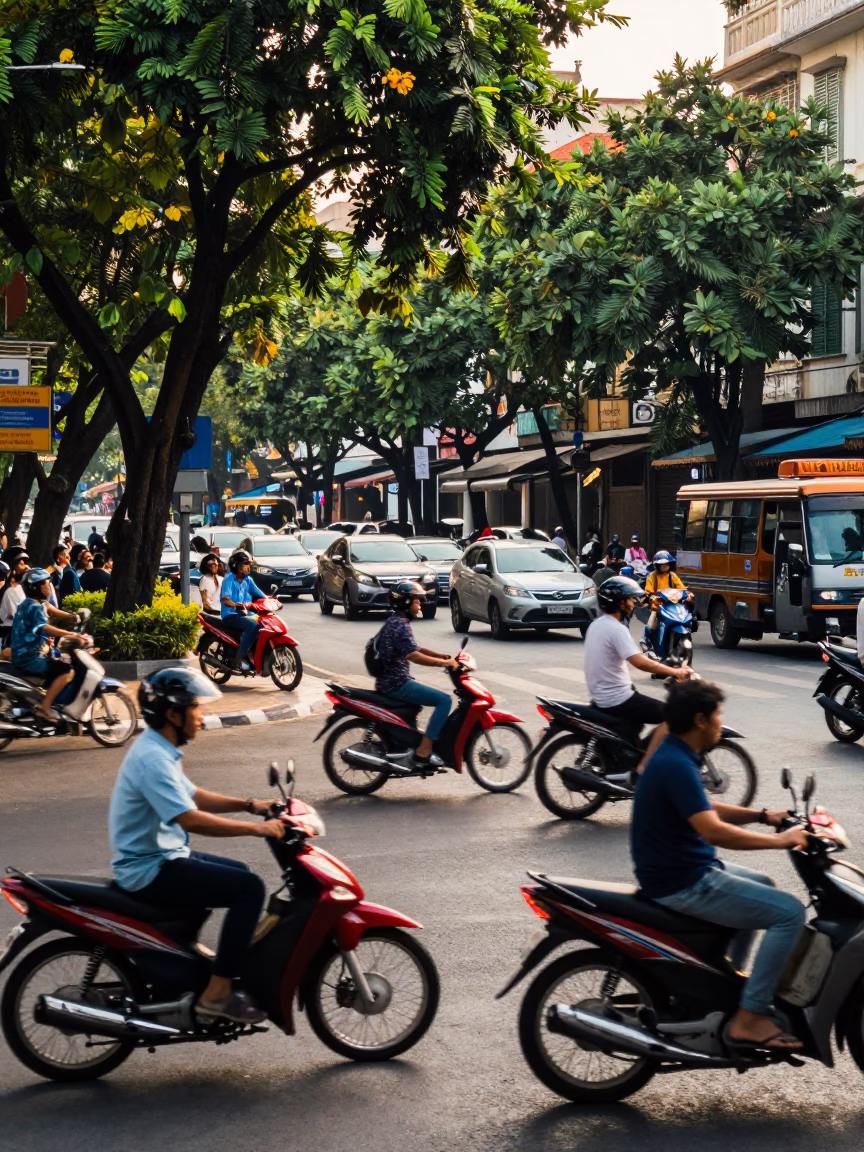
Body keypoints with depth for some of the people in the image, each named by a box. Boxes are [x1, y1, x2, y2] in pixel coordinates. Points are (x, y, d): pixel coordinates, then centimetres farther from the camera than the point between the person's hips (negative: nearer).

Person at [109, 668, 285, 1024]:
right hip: (150, 870, -11)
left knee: (240, 875, 22)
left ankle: (239, 961, 31)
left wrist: (249, 805, 8)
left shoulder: (159, 749, 10)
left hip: (160, 857, 11)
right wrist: (257, 828, -27)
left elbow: (194, 797, 20)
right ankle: (217, 992, -14)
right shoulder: (152, 758, -23)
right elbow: (190, 819, -32)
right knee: (249, 889, -16)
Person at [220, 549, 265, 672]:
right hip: (230, 615, -7)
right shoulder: (229, 579, -9)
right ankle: (239, 658, -29)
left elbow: (260, 595, 10)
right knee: (252, 625, -31)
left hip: (243, 614, 7)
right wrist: (238, 605, -41)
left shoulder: (247, 580, 11)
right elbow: (225, 599, -24)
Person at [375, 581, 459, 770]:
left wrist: (443, 655, 12)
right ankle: (423, 752, -18)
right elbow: (413, 655, -29)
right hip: (396, 683, -11)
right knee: (444, 700, -16)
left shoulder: (394, 622, 15)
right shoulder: (401, 625, -17)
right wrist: (444, 662, -25)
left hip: (390, 681, 11)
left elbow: (414, 648, 22)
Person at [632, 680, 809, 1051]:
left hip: (685, 869, 11)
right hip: (682, 886, -11)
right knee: (789, 912, -13)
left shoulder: (674, 755, 8)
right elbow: (714, 830, -32)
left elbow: (705, 810, 21)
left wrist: (763, 817, 9)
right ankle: (749, 1019, -11)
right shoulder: (677, 765, -24)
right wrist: (780, 841, -22)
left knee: (762, 887, 30)